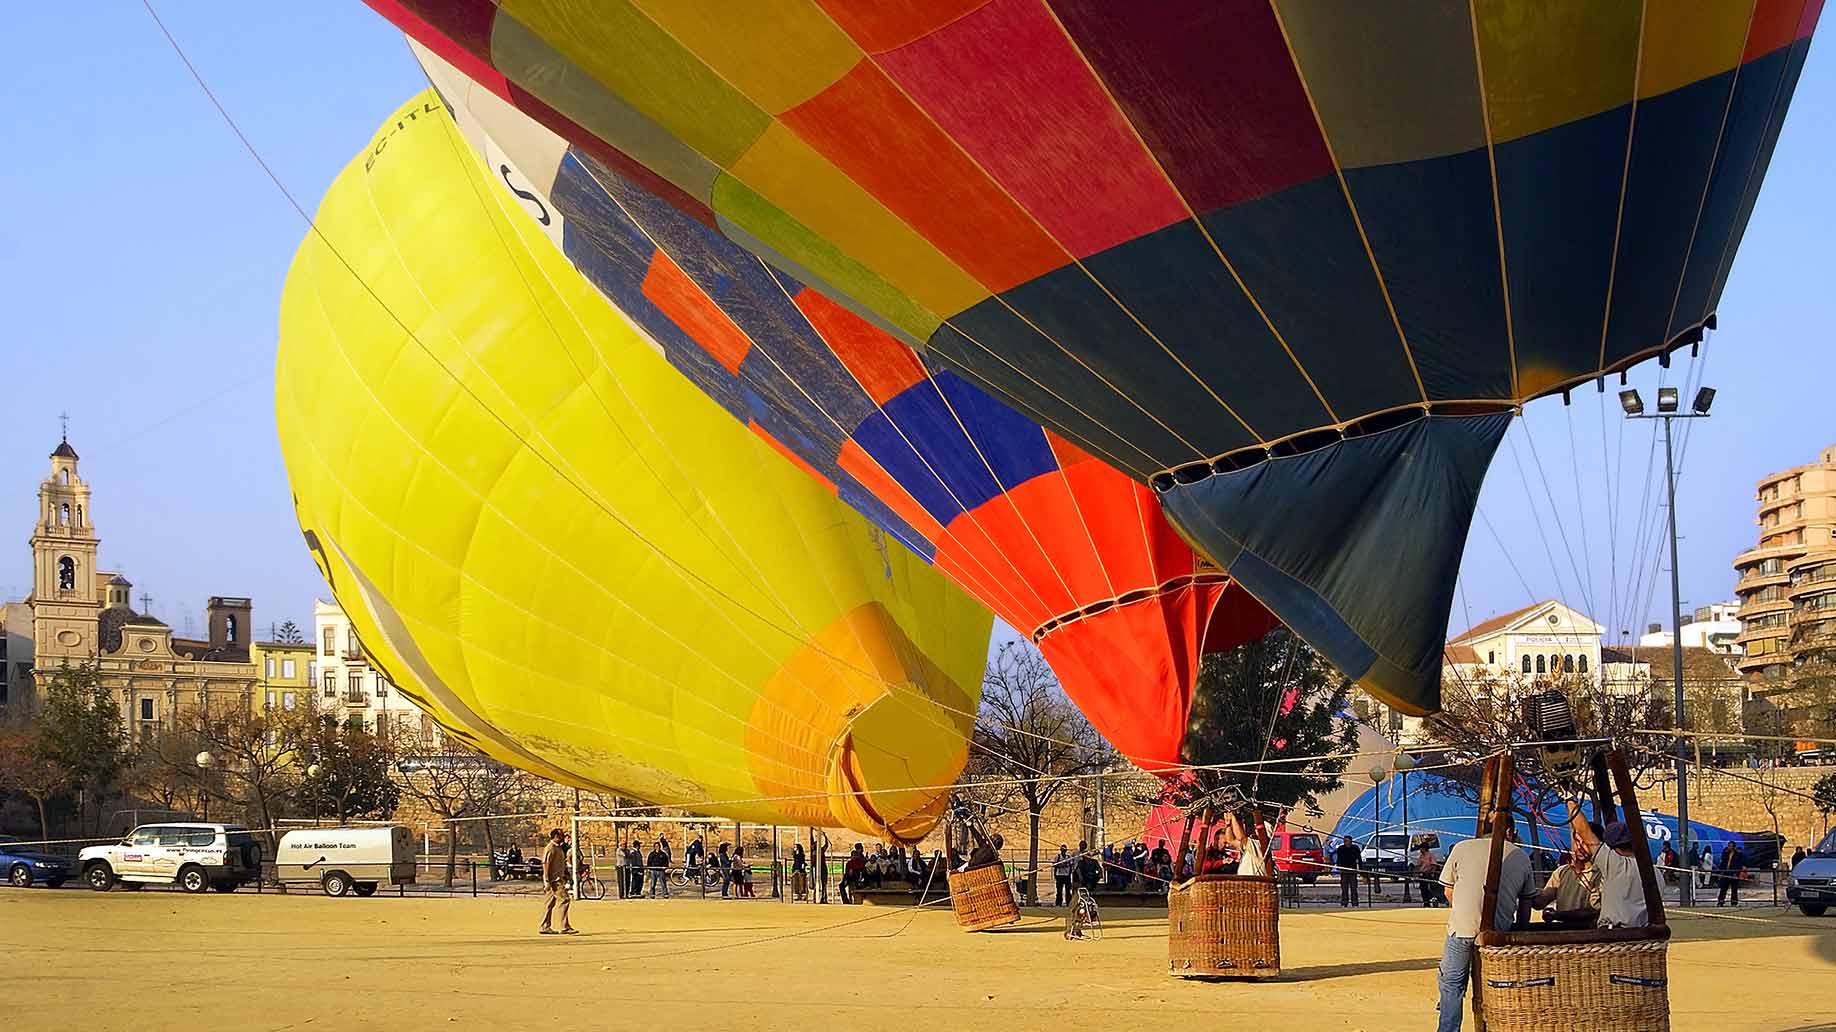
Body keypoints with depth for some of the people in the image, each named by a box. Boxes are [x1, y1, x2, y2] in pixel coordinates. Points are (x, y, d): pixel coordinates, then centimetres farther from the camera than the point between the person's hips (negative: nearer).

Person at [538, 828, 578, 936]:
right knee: (564, 899, -13)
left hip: (559, 878, 10)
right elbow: (545, 864, -18)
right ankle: (565, 927, -13)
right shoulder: (550, 848, -14)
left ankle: (545, 927, 15)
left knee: (551, 903, 11)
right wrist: (548, 881, -22)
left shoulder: (559, 847, 17)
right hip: (554, 880, -10)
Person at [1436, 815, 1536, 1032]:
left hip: (1462, 927, -1)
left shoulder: (1461, 848, 7)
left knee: (1452, 984, 9)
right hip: (1499, 931, 2)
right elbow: (1525, 902, 17)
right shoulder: (1521, 857, 12)